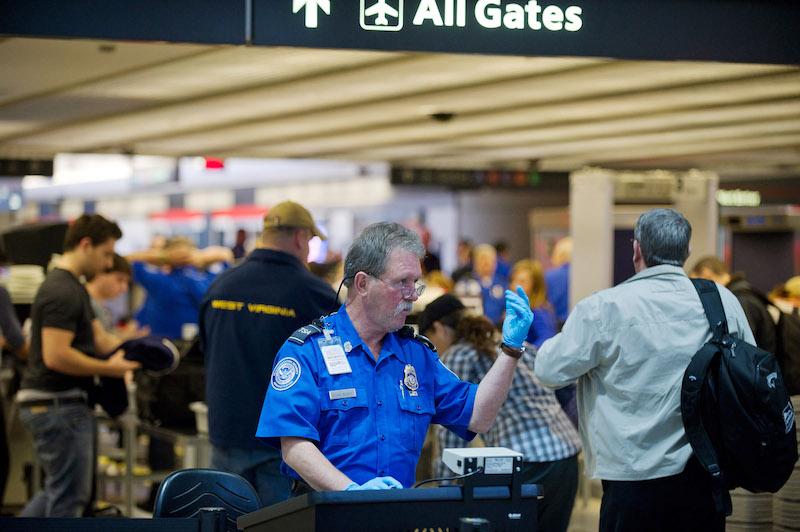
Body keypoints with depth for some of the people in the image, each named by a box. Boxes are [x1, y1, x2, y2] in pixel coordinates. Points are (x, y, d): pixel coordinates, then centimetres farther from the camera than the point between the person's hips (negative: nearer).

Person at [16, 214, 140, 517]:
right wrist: (108, 368, -17)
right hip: (58, 406, -10)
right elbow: (56, 356, -25)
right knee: (69, 497, -2)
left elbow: (99, 339, 15)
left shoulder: (72, 287, 16)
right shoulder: (63, 292, -18)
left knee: (61, 492, 19)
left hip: (58, 404, 10)